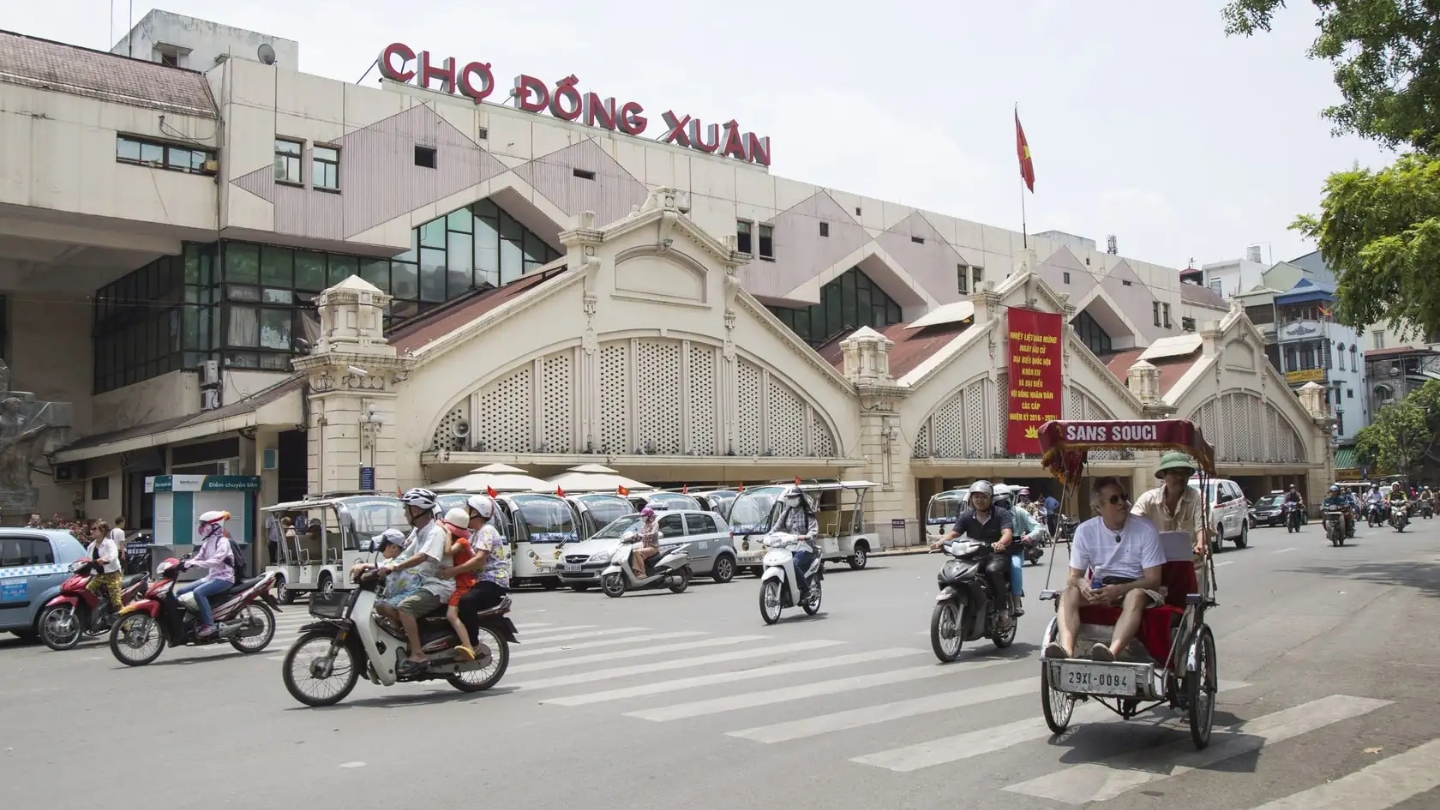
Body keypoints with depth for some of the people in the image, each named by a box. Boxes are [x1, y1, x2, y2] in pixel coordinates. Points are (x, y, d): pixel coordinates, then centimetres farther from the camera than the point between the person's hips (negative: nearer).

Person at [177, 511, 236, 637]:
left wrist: (194, 563, -34)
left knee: (198, 592, -31)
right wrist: (184, 563, -9)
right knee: (181, 591, 2)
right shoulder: (207, 542, 14)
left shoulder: (223, 542, -12)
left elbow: (216, 561, -26)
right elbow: (198, 558, 11)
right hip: (210, 577, 9)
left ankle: (209, 624, -28)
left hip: (223, 578, -9)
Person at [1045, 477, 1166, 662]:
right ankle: (1067, 650, -48)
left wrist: (1119, 590, -27)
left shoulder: (1146, 530, -7)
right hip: (1099, 587, 3)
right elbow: (1075, 576, 2)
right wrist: (1083, 585, -25)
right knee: (1068, 592, -26)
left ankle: (1112, 652, -60)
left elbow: (1153, 579, -9)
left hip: (1135, 587, -3)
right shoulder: (1085, 531, -1)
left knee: (1135, 596, -38)